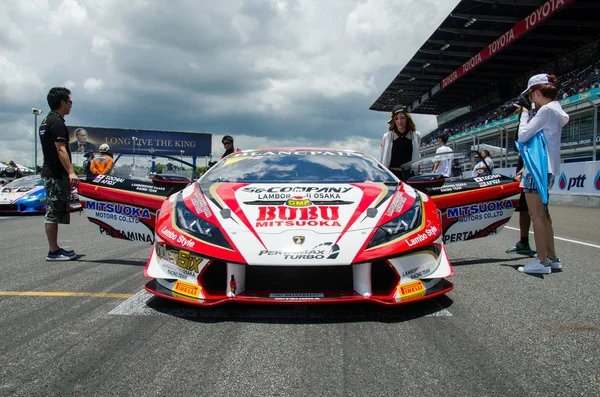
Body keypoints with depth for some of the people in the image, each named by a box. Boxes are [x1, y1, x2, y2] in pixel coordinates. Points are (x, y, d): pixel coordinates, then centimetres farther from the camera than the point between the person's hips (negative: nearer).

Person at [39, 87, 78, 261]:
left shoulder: (46, 121, 18)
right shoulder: (57, 121, -14)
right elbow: (61, 150, -22)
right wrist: (71, 172, -27)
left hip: (49, 173, 11)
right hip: (56, 174, -10)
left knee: (53, 212, 14)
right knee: (53, 213, -6)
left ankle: (55, 249, 21)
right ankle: (53, 252, -1)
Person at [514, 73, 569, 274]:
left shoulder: (546, 110, -12)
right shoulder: (556, 110, 18)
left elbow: (523, 135, -14)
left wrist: (524, 114, 0)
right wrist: (527, 114, 15)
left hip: (538, 168, -10)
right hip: (546, 168, 10)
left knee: (536, 215, -8)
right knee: (542, 215, 15)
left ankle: (542, 261, -5)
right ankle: (552, 258, 20)